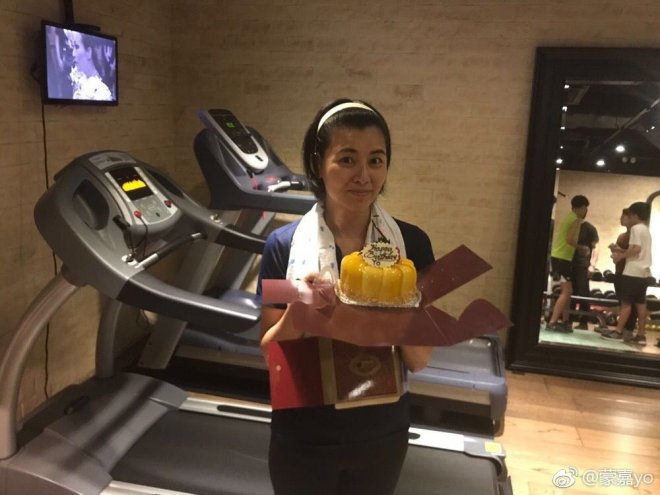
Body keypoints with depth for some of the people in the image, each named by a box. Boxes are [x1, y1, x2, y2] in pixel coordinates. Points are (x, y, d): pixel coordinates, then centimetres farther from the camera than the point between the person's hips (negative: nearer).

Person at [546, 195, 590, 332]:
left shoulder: (568, 217, 20)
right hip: (563, 258, -10)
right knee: (566, 292, -11)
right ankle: (552, 323, -17)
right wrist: (581, 248, -4)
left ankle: (565, 322, 19)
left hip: (557, 257, 10)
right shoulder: (576, 219, -8)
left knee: (567, 292, 15)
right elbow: (569, 239, -19)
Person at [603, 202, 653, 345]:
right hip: (644, 272, 9)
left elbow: (636, 248, -20)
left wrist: (620, 256, -9)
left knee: (626, 302, -5)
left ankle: (618, 331, -2)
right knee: (640, 303, 7)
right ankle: (641, 335, 8)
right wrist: (621, 251, 13)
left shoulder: (636, 228, -10)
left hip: (633, 272, -9)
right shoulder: (646, 230, 19)